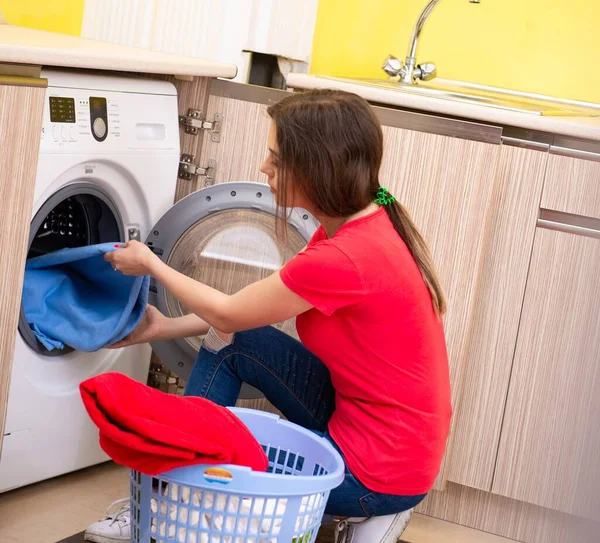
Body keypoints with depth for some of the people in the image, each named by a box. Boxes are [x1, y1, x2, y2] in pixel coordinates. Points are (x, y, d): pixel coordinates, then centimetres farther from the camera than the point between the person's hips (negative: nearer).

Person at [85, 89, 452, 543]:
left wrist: (149, 263, 4)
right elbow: (251, 313, 12)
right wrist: (166, 328, 14)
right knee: (231, 341, 4)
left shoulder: (345, 259, -29)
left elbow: (228, 313, -11)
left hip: (382, 470, -9)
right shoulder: (366, 221, 0)